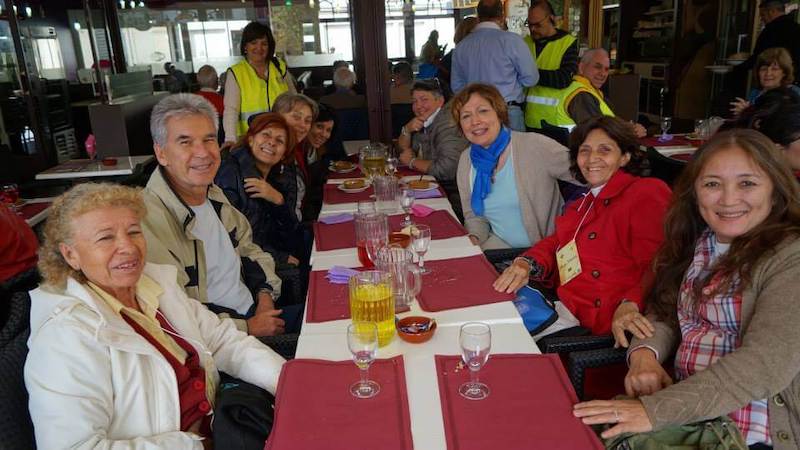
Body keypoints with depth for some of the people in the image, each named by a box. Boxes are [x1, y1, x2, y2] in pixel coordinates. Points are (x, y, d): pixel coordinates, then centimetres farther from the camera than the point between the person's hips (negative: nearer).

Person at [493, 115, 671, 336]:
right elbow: (555, 243, 15)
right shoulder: (584, 204, 23)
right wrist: (526, 263, -6)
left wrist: (630, 304, -31)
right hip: (561, 305, 7)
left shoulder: (646, 194, -4)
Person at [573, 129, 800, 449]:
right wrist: (644, 353, -13)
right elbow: (664, 314, 11)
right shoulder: (695, 245, 8)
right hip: (687, 416, 5)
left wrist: (655, 410, -29)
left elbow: (766, 364, -21)